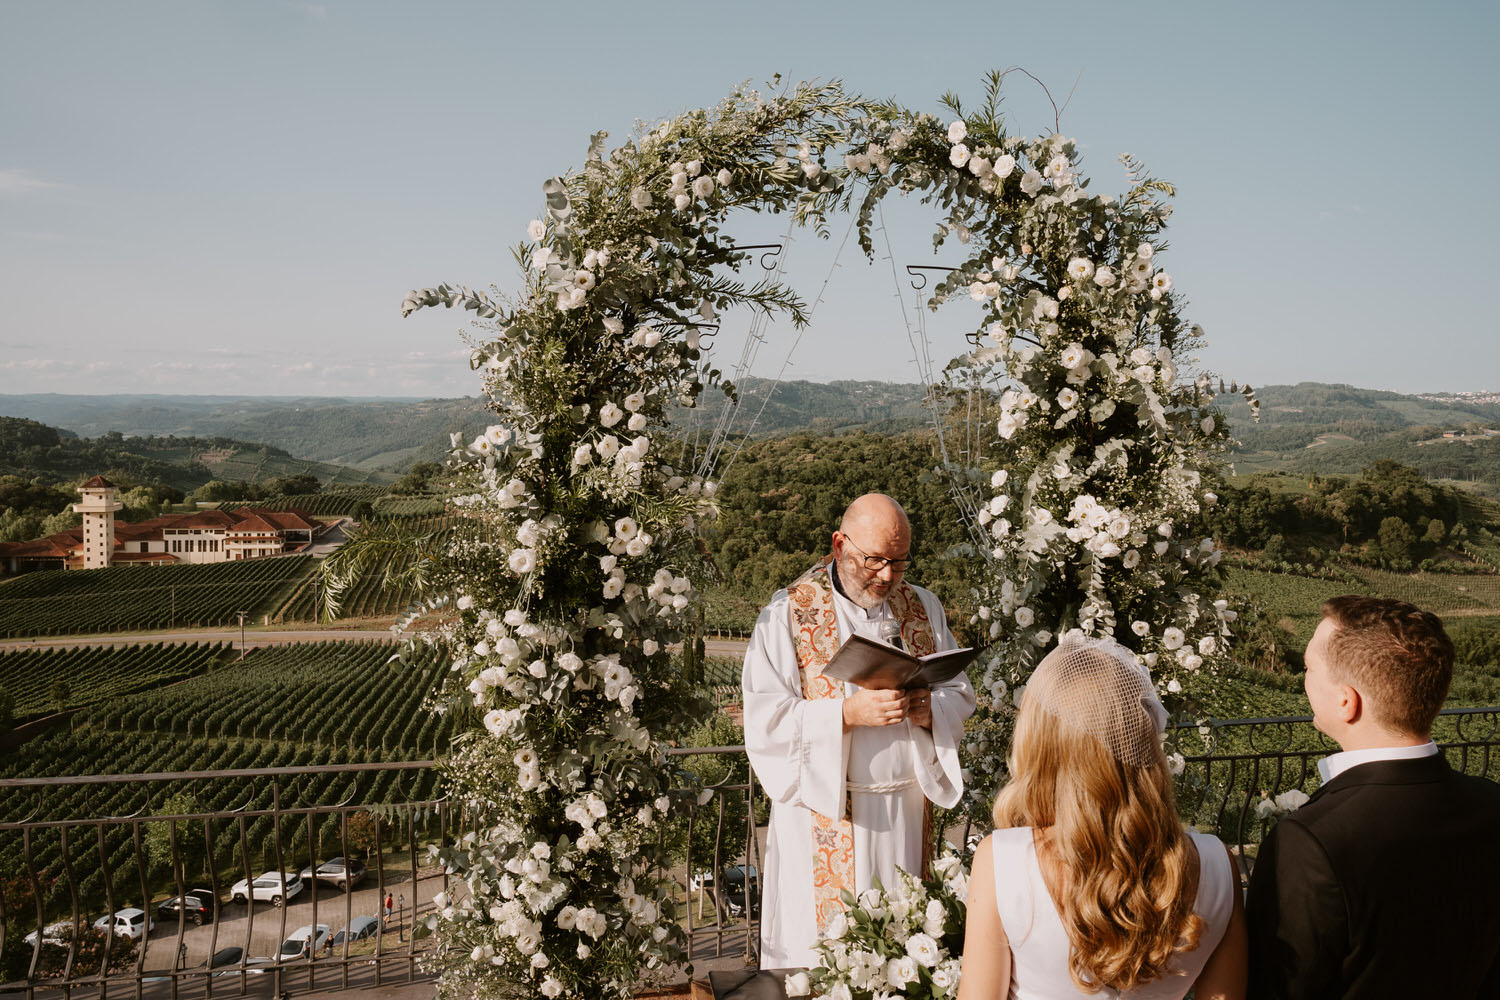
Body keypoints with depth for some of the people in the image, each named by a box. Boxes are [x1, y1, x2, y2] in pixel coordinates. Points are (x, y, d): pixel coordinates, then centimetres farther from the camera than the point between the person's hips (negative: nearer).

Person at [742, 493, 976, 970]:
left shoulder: (923, 607, 8)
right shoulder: (789, 612, -6)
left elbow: (960, 695, 9)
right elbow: (764, 718, -12)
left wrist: (926, 709, -13)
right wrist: (849, 713, -23)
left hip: (906, 810, 4)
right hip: (825, 813, -4)